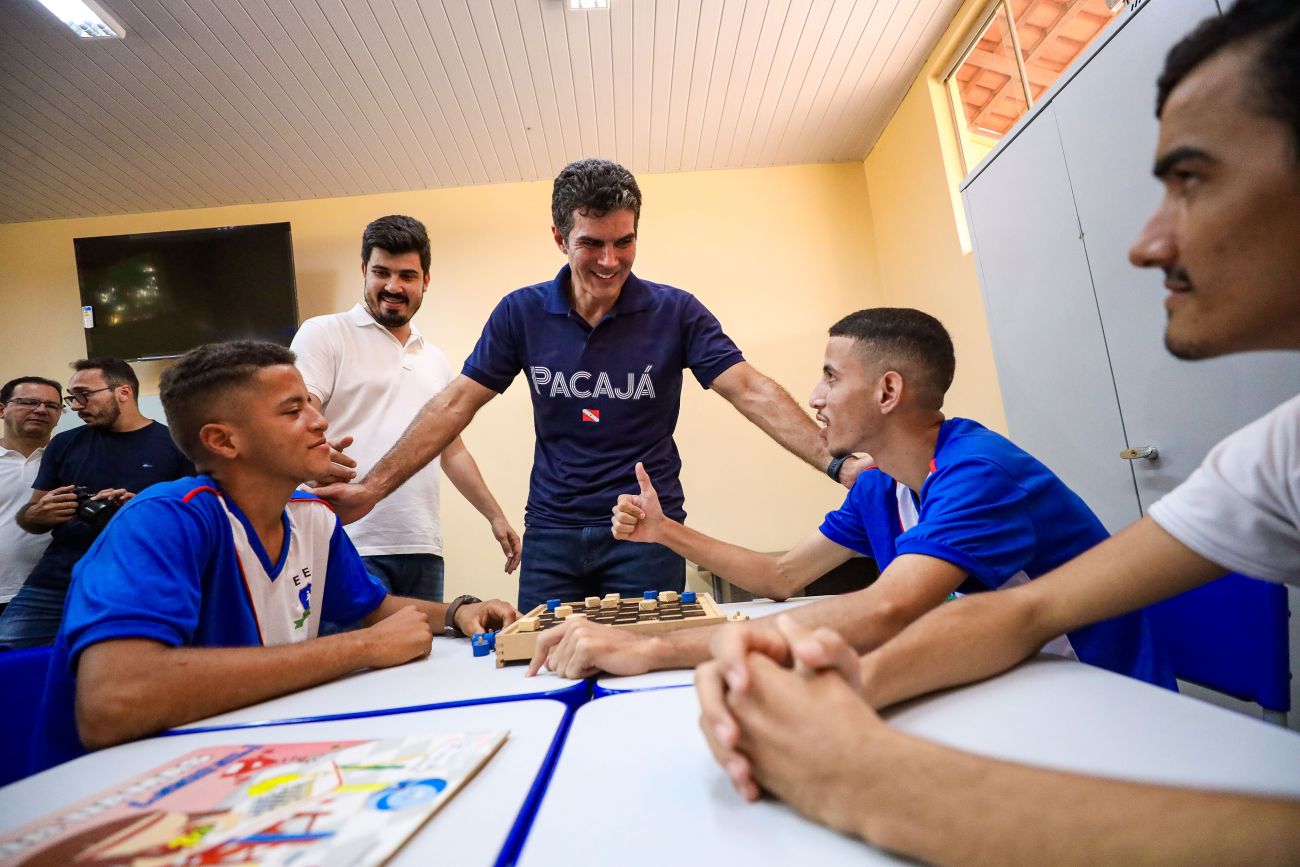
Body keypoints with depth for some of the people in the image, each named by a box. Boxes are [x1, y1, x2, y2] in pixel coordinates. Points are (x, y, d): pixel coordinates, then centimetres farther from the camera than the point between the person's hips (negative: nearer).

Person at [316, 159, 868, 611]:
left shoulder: (674, 312, -6)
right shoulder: (522, 314, -1)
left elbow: (751, 392, -12)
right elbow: (455, 404, -1)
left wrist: (836, 463, -25)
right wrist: (372, 489, -8)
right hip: (551, 535, 2)